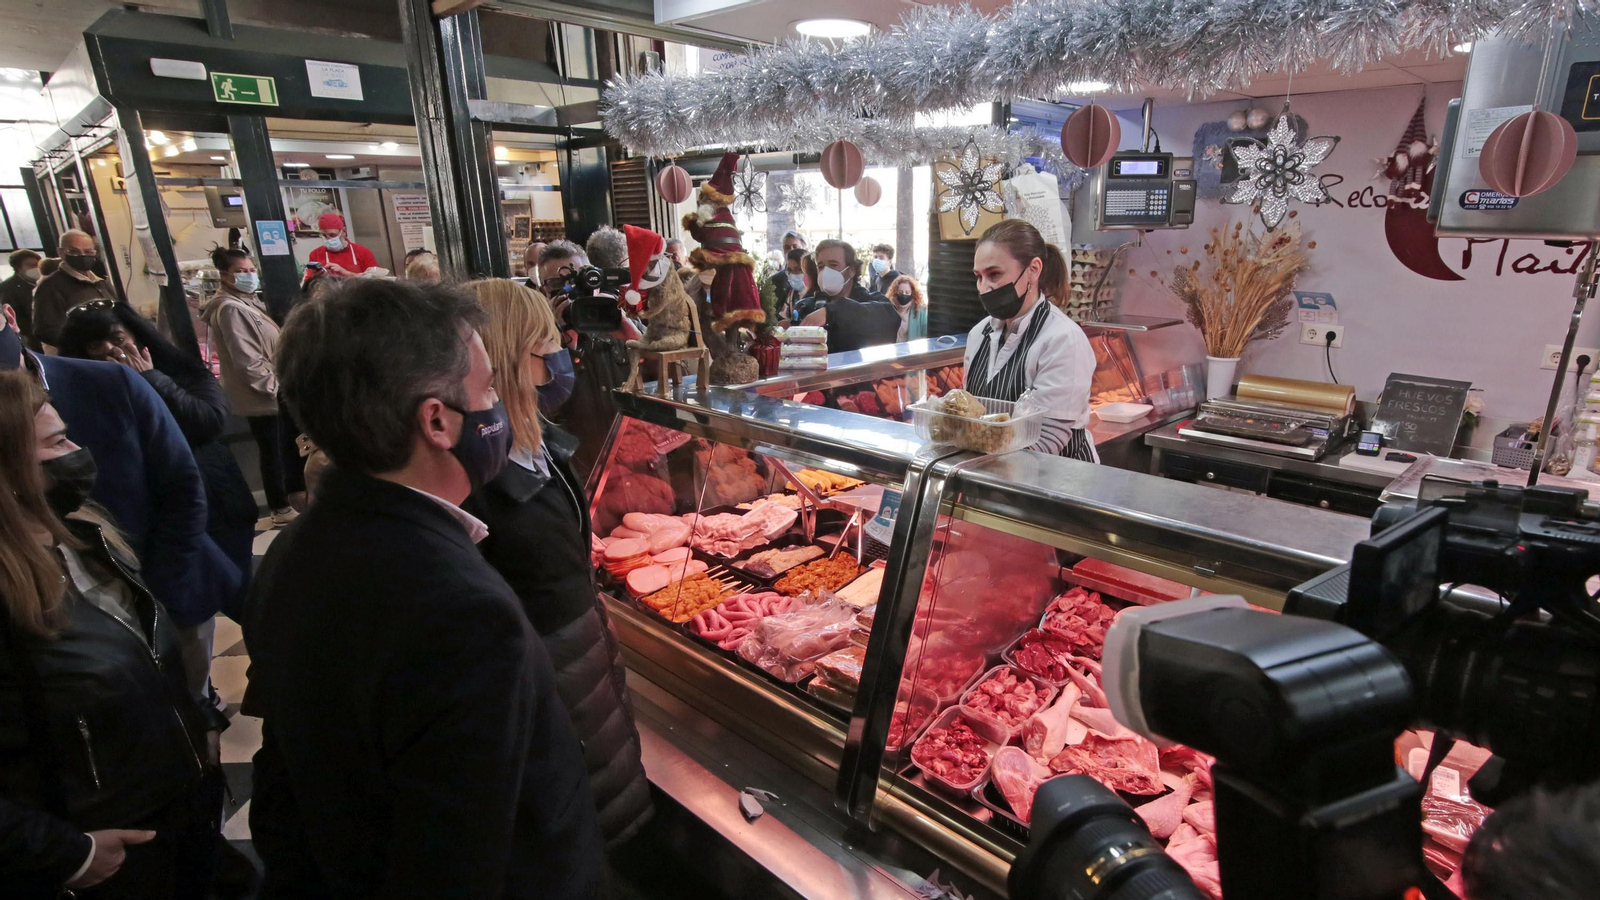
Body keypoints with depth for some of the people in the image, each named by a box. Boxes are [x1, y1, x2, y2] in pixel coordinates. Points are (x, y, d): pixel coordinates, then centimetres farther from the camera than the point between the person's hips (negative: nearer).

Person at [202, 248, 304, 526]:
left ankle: (295, 492, 38)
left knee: (293, 443, 21)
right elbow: (247, 360, -24)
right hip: (262, 396, -10)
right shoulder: (230, 309, -19)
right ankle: (281, 509, 13)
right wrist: (274, 387, -19)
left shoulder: (248, 301, 13)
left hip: (275, 392, 10)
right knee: (273, 450, 1)